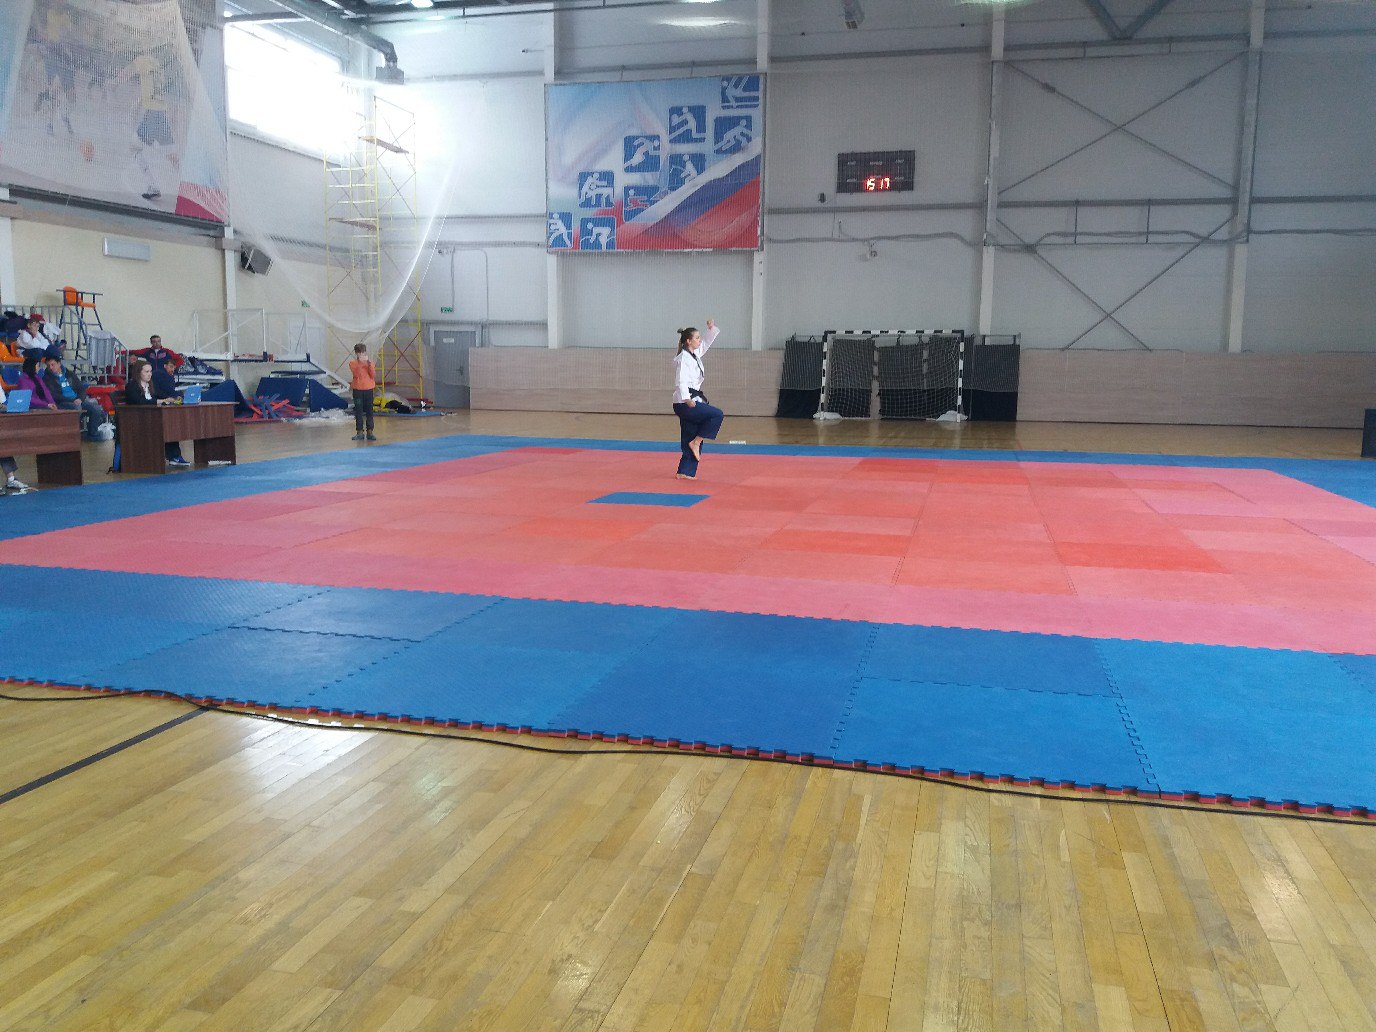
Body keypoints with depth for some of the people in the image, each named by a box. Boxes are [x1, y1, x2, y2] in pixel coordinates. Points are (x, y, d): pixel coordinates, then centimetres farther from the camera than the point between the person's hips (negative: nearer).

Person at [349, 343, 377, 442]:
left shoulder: (370, 362, 5)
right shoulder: (353, 362, 0)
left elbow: (373, 375, -6)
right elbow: (357, 374, -15)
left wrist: (369, 364, -15)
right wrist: (360, 362, -20)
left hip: (368, 389, 1)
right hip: (358, 390, -1)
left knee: (369, 411, 3)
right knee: (359, 411, 2)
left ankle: (370, 432, 8)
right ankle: (359, 432, 7)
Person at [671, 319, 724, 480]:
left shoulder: (695, 354, 13)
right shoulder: (684, 358, -13)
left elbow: (706, 341, 25)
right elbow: (681, 381, -23)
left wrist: (711, 328, 8)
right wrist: (687, 399, -35)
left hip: (691, 401, 10)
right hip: (685, 403, -10)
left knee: (690, 440, 10)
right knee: (717, 415, -11)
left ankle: (684, 472, 14)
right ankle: (696, 442, -5)